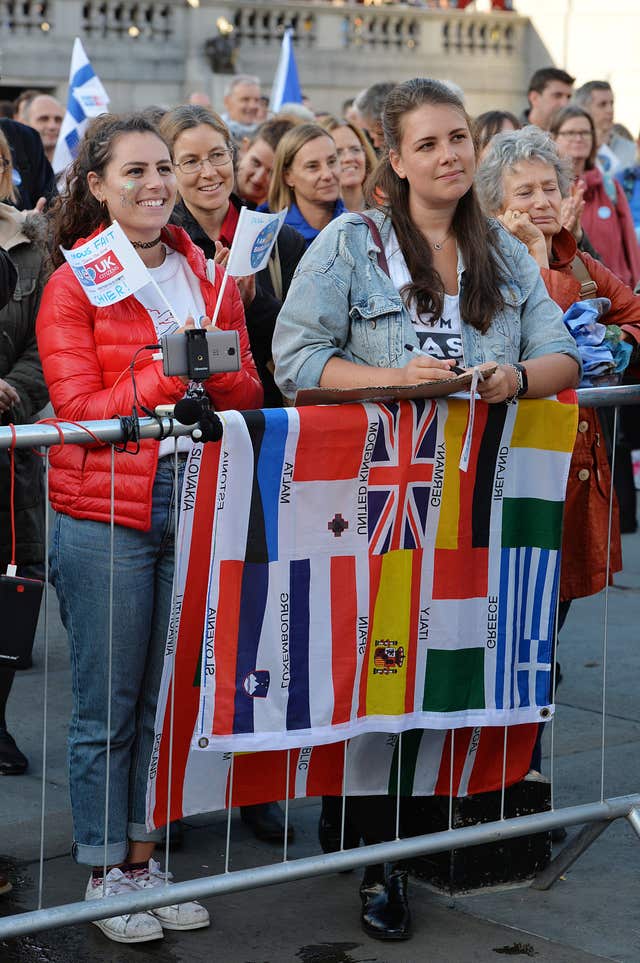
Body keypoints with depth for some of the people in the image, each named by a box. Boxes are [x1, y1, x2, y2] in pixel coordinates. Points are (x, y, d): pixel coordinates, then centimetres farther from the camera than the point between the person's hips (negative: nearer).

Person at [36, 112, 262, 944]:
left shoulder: (209, 277, 11)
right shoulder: (73, 284, -3)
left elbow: (249, 394, 11)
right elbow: (78, 410, -8)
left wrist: (213, 369, -11)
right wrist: (169, 373, -19)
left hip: (196, 503, 5)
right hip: (105, 514, -4)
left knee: (169, 699, 11)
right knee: (106, 708, 3)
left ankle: (144, 858, 23)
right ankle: (104, 874, 14)